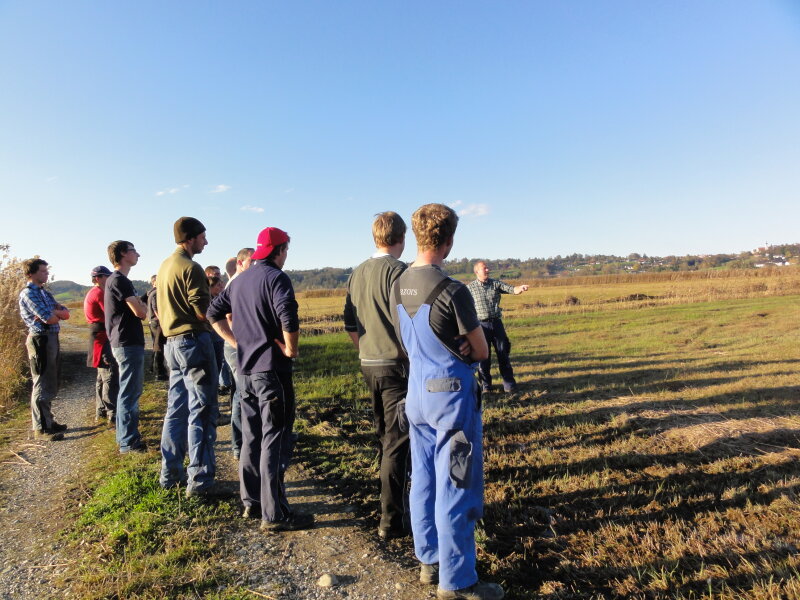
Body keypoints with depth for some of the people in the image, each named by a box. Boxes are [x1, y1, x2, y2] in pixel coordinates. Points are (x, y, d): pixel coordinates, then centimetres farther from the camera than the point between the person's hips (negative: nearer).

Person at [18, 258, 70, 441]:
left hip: (52, 339, 9)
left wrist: (54, 312, -9)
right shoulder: (28, 293, -10)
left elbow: (66, 313, 10)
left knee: (50, 385, 15)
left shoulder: (45, 293, 17)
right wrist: (57, 315, 1)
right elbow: (49, 319, -20)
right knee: (42, 385, -4)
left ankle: (48, 421, 25)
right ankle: (41, 428, 3)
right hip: (41, 340, -9)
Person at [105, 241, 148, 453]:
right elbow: (140, 312, -19)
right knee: (129, 393, -4)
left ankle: (126, 436, 27)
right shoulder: (119, 280, -15)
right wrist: (143, 306, 2)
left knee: (129, 391, 17)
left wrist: (139, 305, -3)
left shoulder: (118, 280, 18)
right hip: (128, 343, -11)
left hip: (126, 342, 11)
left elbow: (135, 309, 17)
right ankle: (129, 442, 3)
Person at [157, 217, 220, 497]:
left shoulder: (164, 266, 14)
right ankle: (199, 481, 1)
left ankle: (171, 473, 25)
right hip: (193, 341, -9)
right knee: (202, 411, -4)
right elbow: (203, 311, -18)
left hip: (172, 342, 10)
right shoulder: (191, 268, -15)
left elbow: (161, 310, 18)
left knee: (177, 409, 16)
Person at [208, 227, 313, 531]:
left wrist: (236, 342, 13)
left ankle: (251, 501, 28)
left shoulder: (240, 280, 12)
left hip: (246, 369, 8)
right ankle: (274, 514, 6)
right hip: (272, 369, -8)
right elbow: (288, 318, -29)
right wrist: (290, 349, -15)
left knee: (251, 437, 17)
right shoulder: (276, 277, -13)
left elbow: (214, 312, 18)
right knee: (275, 440, -1)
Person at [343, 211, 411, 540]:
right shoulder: (397, 270, -14)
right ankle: (391, 520, 6)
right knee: (397, 439, 0)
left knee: (384, 434, 23)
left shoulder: (357, 273, 8)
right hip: (396, 364, -8)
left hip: (368, 365, 8)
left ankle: (392, 491, 44)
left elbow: (350, 324, 12)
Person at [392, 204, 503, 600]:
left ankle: (429, 561, 33)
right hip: (452, 394, -7)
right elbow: (481, 352, -10)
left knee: (424, 480, 17)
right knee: (455, 488, 5)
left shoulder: (398, 287, 1)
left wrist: (447, 350, 4)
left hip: (416, 392, 7)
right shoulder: (452, 292, -20)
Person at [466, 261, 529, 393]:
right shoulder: (470, 287, -1)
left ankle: (509, 383, 14)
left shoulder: (496, 283, 6)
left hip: (497, 323, 2)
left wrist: (520, 288, -28)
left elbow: (511, 289, -6)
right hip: (481, 324, -2)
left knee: (503, 354, 5)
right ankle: (486, 385, 19)